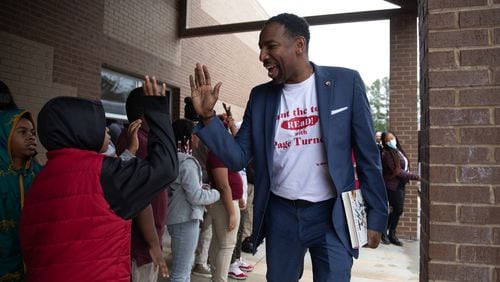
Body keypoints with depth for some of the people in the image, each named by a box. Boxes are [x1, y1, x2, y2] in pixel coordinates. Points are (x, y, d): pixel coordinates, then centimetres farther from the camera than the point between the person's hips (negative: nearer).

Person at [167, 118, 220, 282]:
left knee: (186, 264, 24)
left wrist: (200, 187, 7)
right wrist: (215, 194, -6)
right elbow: (196, 197, -22)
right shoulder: (187, 162, -19)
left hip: (178, 217, 10)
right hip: (185, 220, -10)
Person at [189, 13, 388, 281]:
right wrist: (208, 117, -13)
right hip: (280, 215, 4)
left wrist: (376, 215, -3)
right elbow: (238, 158, 0)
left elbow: (367, 155, -3)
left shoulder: (345, 82, -6)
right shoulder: (260, 96, 3)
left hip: (331, 215, -3)